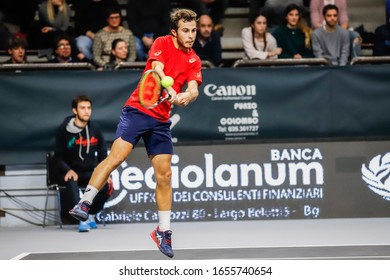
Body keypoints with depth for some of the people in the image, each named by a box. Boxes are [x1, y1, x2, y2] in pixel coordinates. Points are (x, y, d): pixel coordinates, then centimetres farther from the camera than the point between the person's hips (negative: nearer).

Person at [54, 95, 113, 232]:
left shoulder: (95, 129, 7)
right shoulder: (64, 130, -3)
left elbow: (102, 155, 11)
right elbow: (58, 157, -3)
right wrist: (69, 170, -23)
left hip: (90, 172, 3)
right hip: (68, 172, -3)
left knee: (106, 185, -27)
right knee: (71, 183, -39)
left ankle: (90, 216, -4)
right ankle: (82, 220, -39)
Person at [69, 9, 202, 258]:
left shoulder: (194, 60, 9)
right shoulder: (162, 43, -3)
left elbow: (193, 89, -4)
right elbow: (157, 70, -19)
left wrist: (188, 95, -29)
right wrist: (172, 93, -36)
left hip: (161, 120, 5)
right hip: (138, 109, -5)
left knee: (164, 175, 3)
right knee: (117, 156, -21)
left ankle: (163, 231, 11)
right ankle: (85, 203, -19)